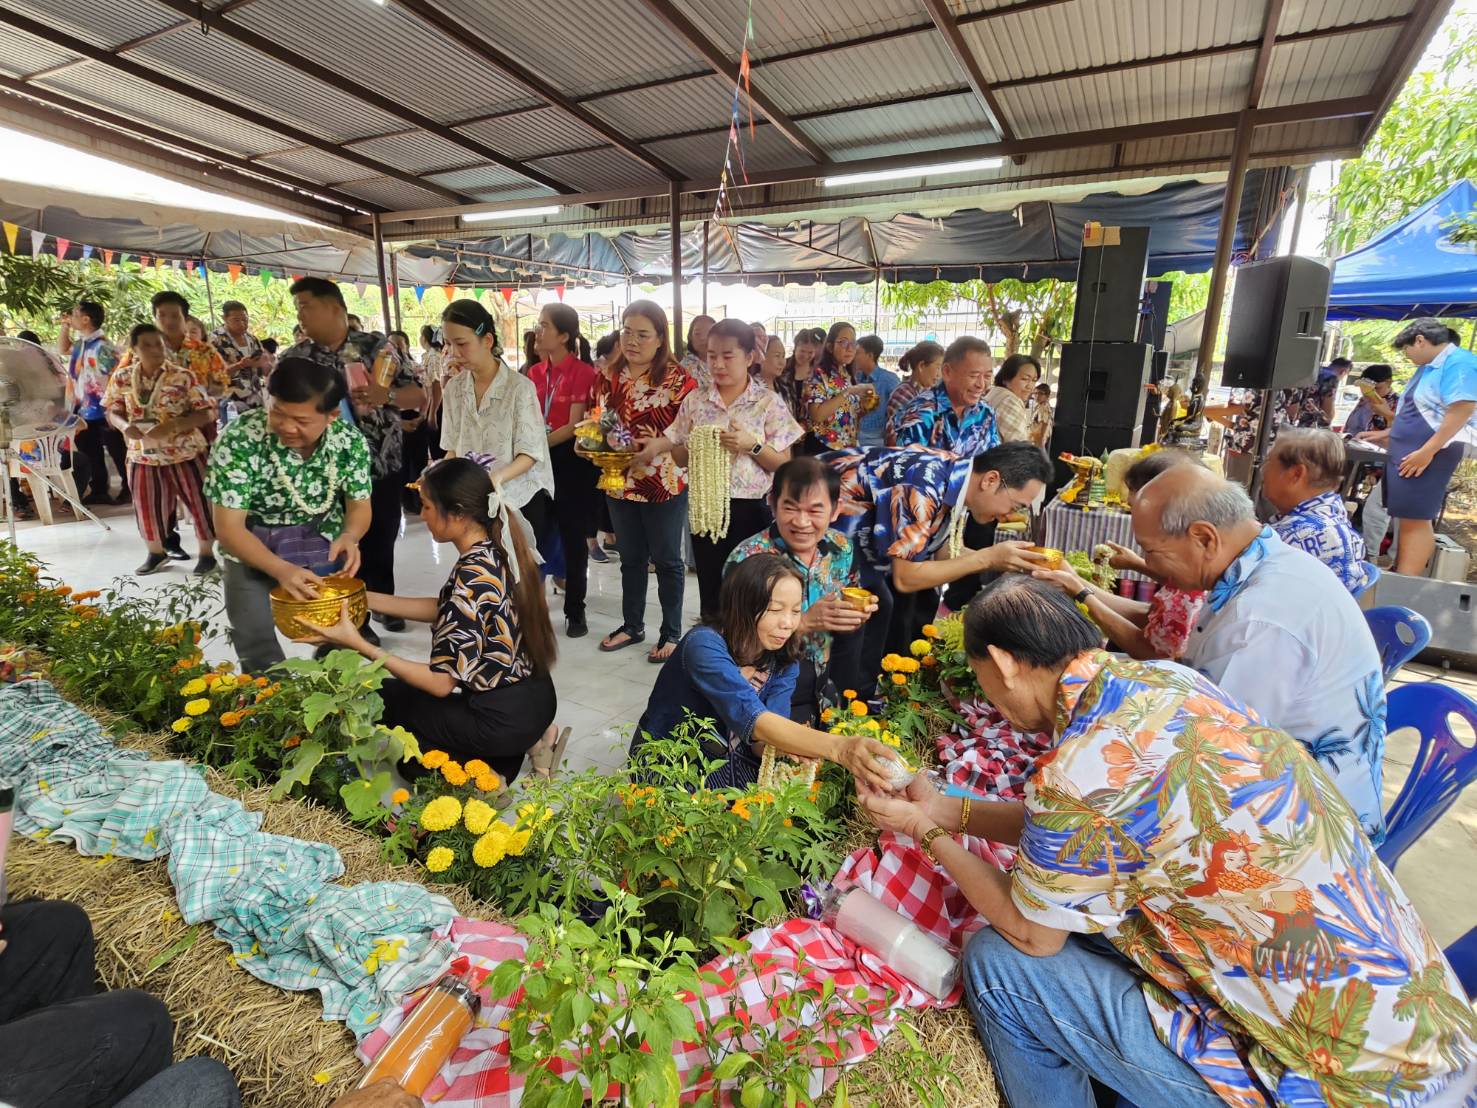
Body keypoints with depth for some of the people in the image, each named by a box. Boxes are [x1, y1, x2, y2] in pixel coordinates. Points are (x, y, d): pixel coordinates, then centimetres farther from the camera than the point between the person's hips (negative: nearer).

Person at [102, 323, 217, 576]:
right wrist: (125, 426, -15)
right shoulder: (122, 377, 0)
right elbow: (112, 411, 8)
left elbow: (208, 412, -13)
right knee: (146, 506, 13)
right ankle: (156, 552, 33)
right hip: (143, 455, 4)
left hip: (185, 453, -3)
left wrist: (172, 426, -24)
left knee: (199, 503, 2)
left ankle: (206, 553, 19)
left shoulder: (183, 377, -11)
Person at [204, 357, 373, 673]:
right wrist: (281, 570, -38)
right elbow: (228, 527, -23)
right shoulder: (237, 441, -24)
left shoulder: (350, 440, -16)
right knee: (259, 652, -4)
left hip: (324, 546, 2)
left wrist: (349, 537, -29)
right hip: (252, 549, -2)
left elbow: (359, 506, -5)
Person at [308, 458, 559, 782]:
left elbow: (441, 682, -20)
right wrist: (365, 598, 8)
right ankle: (526, 742, 12)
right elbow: (447, 610, 11)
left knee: (379, 697, 15)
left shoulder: (472, 580, -27)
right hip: (533, 696, 7)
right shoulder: (500, 549, -2)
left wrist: (359, 645, -16)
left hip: (504, 717, -7)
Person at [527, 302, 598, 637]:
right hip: (539, 460, 5)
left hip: (570, 460, -5)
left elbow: (574, 427, -14)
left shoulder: (583, 372, -9)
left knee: (573, 536, 4)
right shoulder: (534, 373, 9)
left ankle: (575, 611, 17)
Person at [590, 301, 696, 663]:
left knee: (667, 560, 7)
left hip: (665, 484, -5)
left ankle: (672, 632, 21)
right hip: (619, 482, 5)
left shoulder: (677, 379, -10)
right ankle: (632, 625, 33)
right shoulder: (609, 376, 5)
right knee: (630, 558, 17)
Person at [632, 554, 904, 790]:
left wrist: (783, 747, -39)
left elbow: (761, 739, -15)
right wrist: (838, 748, -54)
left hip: (729, 759, 6)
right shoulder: (705, 645, -28)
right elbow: (752, 719, -42)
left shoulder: (784, 663, -6)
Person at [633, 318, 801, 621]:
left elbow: (784, 465, -3)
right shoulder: (695, 400, 5)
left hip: (750, 509, -2)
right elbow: (683, 458, 10)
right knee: (710, 593, 11)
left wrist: (753, 445, -18)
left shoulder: (769, 402, -3)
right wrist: (661, 444, -10)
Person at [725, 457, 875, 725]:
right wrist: (806, 622, -29)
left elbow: (844, 629, 9)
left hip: (826, 694, 5)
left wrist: (858, 616, -13)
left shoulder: (841, 548, -4)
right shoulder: (747, 560, -20)